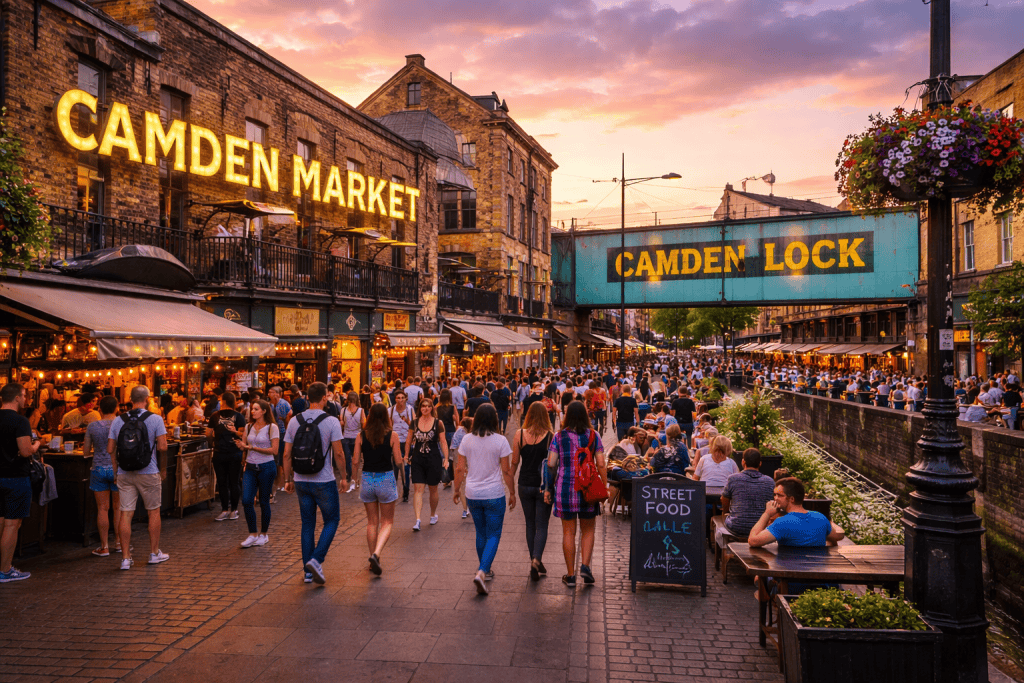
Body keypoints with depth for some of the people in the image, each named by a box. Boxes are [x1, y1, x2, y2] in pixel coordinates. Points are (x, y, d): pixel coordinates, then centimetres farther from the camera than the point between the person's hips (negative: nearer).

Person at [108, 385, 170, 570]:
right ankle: (154, 553, 19)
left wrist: (119, 466, 12)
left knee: (126, 514, 4)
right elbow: (162, 447, -12)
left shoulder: (118, 421, 4)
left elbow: (110, 449, 2)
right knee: (154, 511, 11)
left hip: (124, 474, 3)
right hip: (148, 472, -3)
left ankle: (126, 558, 6)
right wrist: (163, 469, 1)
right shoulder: (155, 419, -7)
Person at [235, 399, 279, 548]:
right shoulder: (249, 427, 9)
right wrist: (241, 445, -7)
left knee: (264, 502, 5)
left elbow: (274, 450, -12)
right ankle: (252, 534, 9)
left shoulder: (272, 427, -7)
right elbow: (244, 446, 17)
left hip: (266, 467, -4)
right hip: (250, 467, 4)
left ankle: (263, 534, 21)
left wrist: (252, 447, -17)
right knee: (246, 501, -5)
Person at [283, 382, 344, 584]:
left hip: (301, 481, 4)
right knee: (332, 520, 12)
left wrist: (288, 479, 12)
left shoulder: (294, 421, 2)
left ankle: (308, 571, 17)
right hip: (324, 481, -4)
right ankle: (316, 559, -5)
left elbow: (287, 454, 4)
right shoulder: (331, 422, -10)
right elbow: (338, 454, -11)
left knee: (307, 524, 13)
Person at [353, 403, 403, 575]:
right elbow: (398, 461, -6)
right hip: (386, 480, -2)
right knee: (387, 522, 8)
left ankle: (374, 558, 20)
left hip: (367, 480, 2)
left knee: (372, 522, 15)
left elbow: (355, 461, -2)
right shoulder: (392, 435, -8)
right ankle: (376, 553, -14)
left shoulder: (361, 436, -3)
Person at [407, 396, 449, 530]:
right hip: (417, 460, 1)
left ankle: (433, 515, 33)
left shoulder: (437, 423, -4)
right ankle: (417, 520, -12)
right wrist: (407, 455, 15)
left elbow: (443, 442, -3)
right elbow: (409, 441, 13)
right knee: (418, 489, -8)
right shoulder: (414, 423, 2)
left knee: (433, 489, 11)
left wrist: (446, 458, -9)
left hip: (433, 459, -1)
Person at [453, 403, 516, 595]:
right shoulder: (500, 441, -11)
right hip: (494, 495, -4)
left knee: (481, 533, 20)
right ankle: (481, 572, -13)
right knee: (493, 535, 4)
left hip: (472, 495, 4)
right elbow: (506, 471, -8)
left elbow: (460, 468, 1)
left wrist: (456, 489, 14)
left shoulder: (467, 440, -2)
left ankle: (485, 570, 32)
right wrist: (512, 493, 2)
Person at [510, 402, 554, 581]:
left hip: (525, 485, 2)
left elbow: (514, 462, -1)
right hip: (544, 486, -2)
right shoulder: (551, 436, -10)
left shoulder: (519, 435, -5)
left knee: (530, 524, 16)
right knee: (541, 525, 6)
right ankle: (536, 559, -14)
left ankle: (535, 562, 21)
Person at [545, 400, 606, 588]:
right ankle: (585, 565, 0)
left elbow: (551, 465, -3)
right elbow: (601, 465, -5)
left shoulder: (559, 436, -1)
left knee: (568, 532, 8)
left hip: (565, 488, 0)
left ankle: (570, 575, 13)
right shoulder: (593, 436, 0)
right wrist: (604, 487, 2)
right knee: (588, 530, 16)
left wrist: (548, 489, 4)